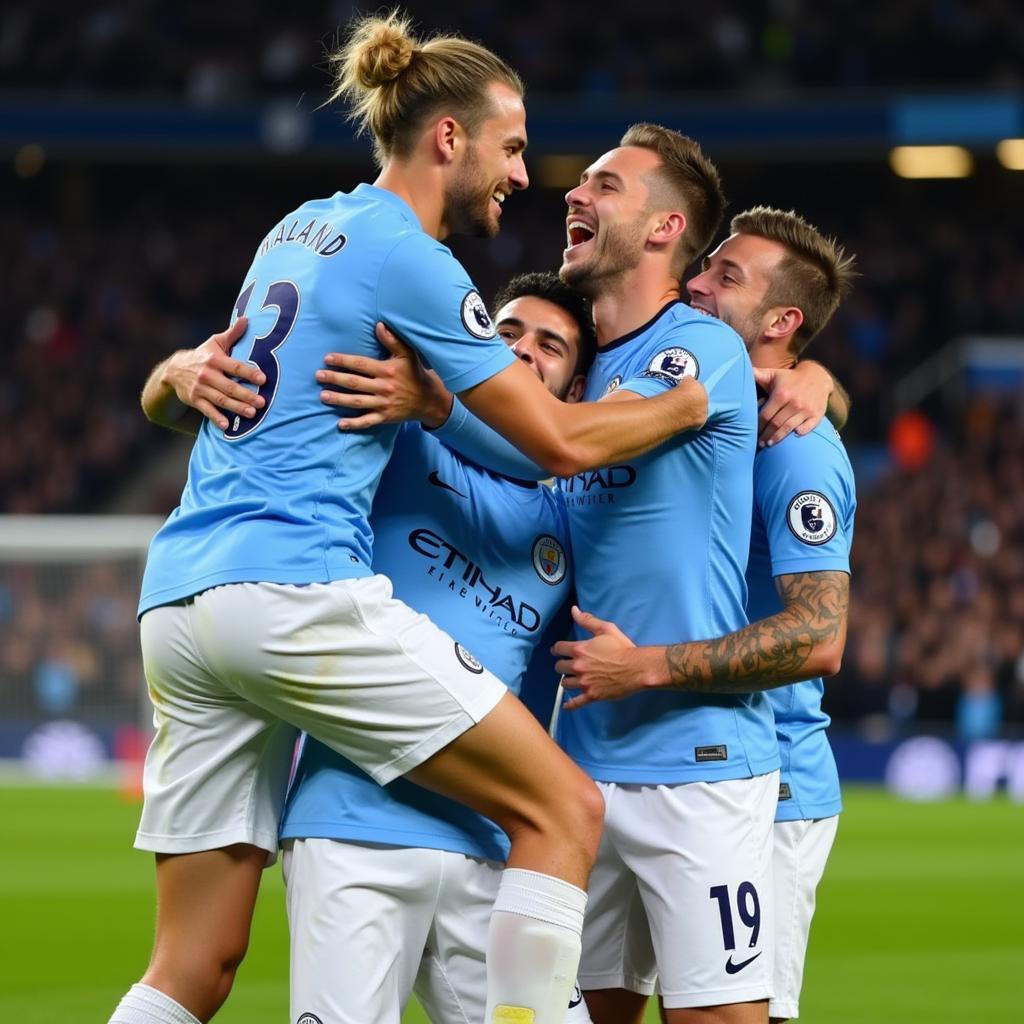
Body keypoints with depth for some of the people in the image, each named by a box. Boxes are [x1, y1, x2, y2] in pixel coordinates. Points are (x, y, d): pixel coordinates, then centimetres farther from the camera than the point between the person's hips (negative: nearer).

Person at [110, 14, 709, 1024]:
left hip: (177, 596, 9)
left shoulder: (297, 230, 20)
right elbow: (561, 442, -4)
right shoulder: (408, 262, -4)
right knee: (563, 810, -2)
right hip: (295, 590, -9)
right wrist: (695, 402, 11)